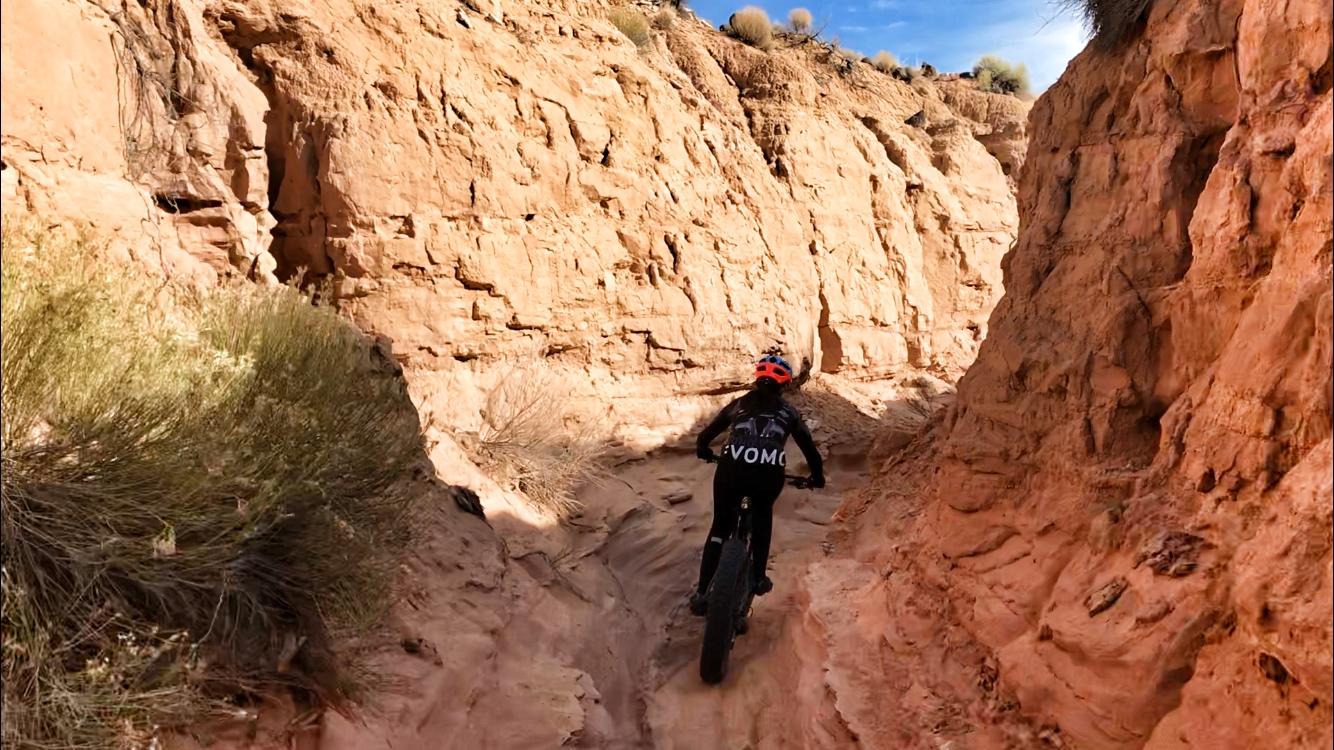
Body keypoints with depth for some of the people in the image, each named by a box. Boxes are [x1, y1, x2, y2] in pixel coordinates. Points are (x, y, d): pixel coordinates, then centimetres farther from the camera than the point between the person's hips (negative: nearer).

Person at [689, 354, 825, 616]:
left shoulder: (739, 403, 25)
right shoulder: (787, 411, 24)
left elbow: (706, 434, 29)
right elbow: (808, 445, 27)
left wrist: (703, 450, 50)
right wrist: (817, 475, 43)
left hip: (732, 468, 0)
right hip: (769, 473, 0)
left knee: (720, 527, 20)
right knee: (763, 515, 32)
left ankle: (702, 592, 13)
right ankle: (759, 578, 28)